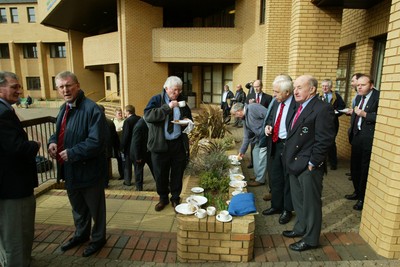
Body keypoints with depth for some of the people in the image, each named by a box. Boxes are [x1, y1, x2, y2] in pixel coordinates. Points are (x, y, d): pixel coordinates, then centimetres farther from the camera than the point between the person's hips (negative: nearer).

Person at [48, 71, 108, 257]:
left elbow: (97, 142, -27)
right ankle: (81, 234, 49)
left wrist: (72, 153, -23)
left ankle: (98, 238, 34)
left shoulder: (92, 109, -21)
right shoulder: (64, 108, 10)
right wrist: (53, 142, -2)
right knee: (77, 207, 27)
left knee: (95, 208, 12)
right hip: (69, 169, 9)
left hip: (88, 170, -8)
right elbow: (60, 132, 20)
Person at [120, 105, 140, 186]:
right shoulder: (139, 119, 0)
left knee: (127, 164, 7)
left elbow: (125, 135, -19)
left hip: (129, 146, -6)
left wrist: (122, 146, -11)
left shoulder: (127, 121, -19)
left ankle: (127, 181, 14)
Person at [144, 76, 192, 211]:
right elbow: (148, 116, -19)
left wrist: (187, 121, -4)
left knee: (177, 174, 10)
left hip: (179, 143, 3)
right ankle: (163, 198, 30)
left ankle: (175, 198, 30)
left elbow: (189, 117, 21)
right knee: (161, 174, 9)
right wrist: (167, 107, -24)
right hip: (160, 144, -2)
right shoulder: (156, 100, -2)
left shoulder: (182, 101, 9)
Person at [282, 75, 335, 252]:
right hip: (294, 164, 9)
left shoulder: (322, 109, -16)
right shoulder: (299, 108, 11)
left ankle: (310, 239, 25)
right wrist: (289, 157, 10)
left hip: (309, 166, -8)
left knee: (311, 203, 8)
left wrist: (312, 163, -17)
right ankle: (301, 229, 41)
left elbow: (325, 140, -19)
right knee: (298, 201, 22)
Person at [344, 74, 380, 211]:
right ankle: (357, 192, 36)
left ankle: (363, 198, 18)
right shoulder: (358, 97, 12)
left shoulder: (378, 96, -13)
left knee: (365, 169, 3)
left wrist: (365, 114, -23)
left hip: (368, 138, -8)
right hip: (356, 136, 8)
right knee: (354, 166, 18)